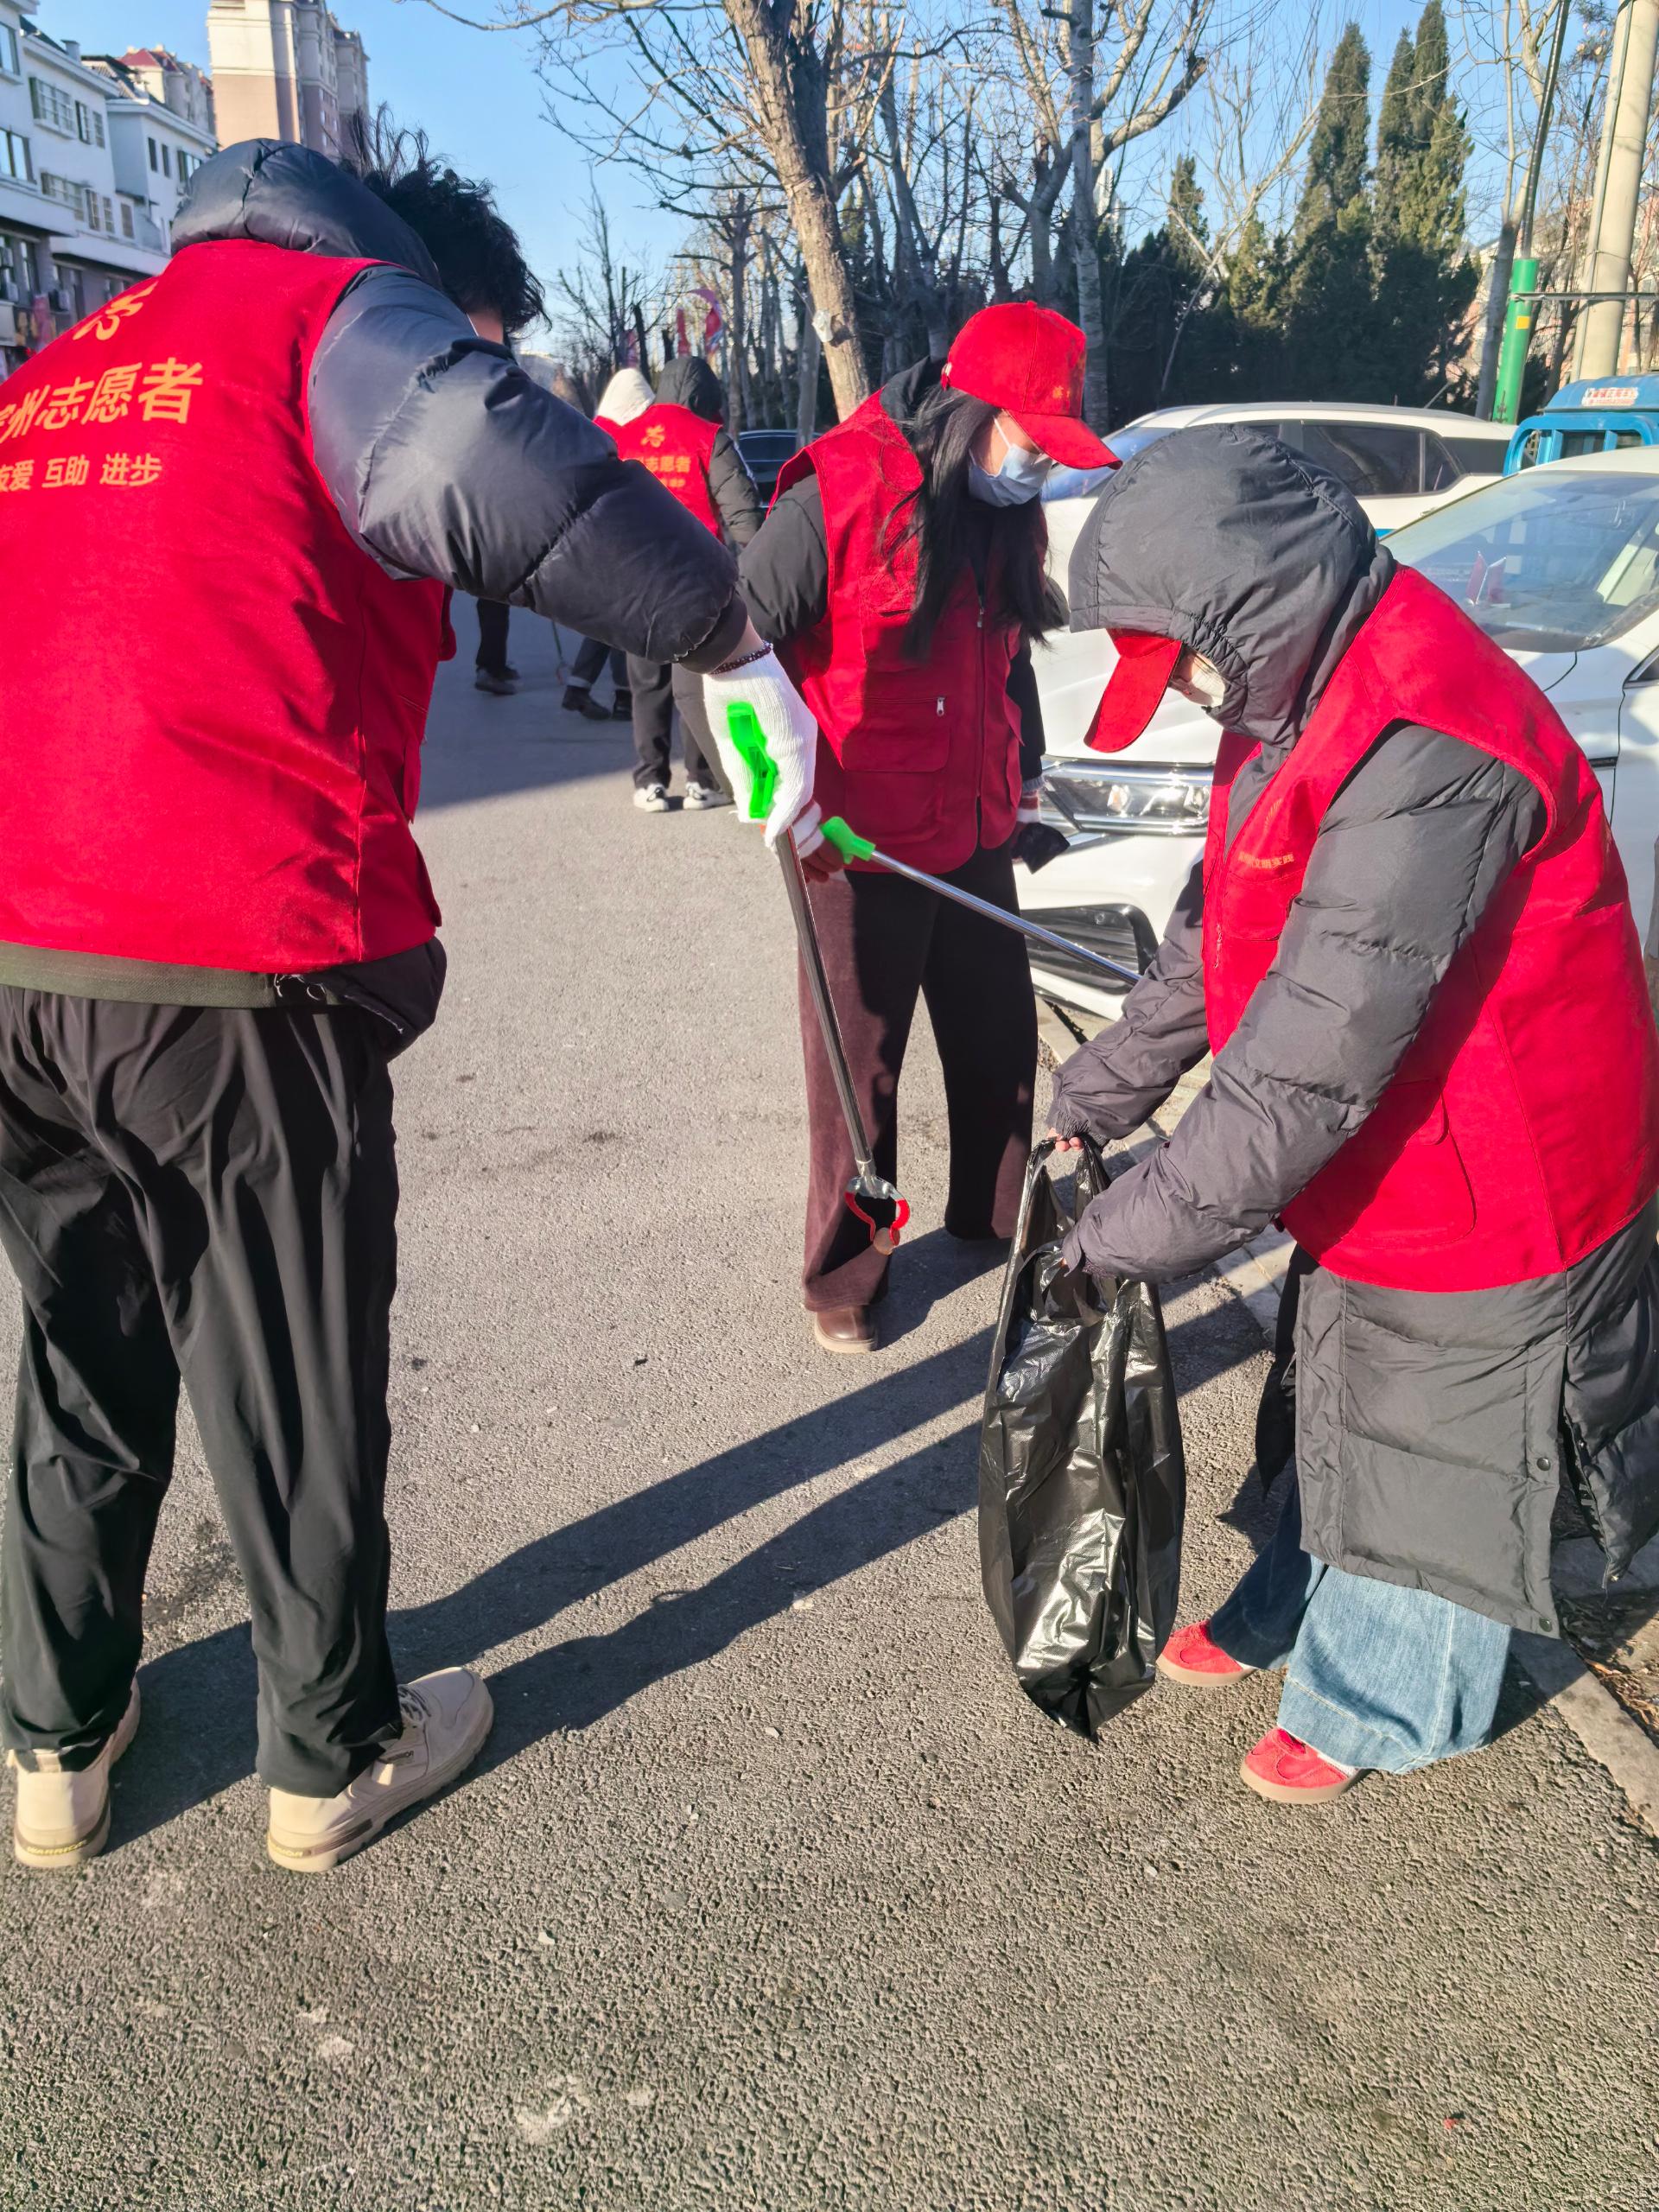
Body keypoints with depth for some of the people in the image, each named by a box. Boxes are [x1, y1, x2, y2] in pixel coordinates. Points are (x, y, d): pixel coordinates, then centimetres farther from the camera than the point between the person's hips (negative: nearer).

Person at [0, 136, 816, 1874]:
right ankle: (333, 1757, 29)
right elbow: (507, 480, -23)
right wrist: (737, 651, -16)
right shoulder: (343, 312, -2)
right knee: (292, 1388, 10)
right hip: (231, 978, -7)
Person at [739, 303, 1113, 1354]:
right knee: (860, 1064, 5)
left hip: (978, 832, 7)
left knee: (1001, 1037, 16)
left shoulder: (1009, 508, 7)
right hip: (861, 842, -6)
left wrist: (1029, 772, 24)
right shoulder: (839, 491, -16)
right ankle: (846, 1273, 23)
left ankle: (997, 1214, 39)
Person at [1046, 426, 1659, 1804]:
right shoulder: (1306, 704, 0)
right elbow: (1218, 940, 10)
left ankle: (1376, 1707, 36)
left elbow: (1309, 1063, -35)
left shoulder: (1424, 757, -34)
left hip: (1483, 1190, -9)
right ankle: (1291, 1617, 48)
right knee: (1336, 1414, 25)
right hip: (1377, 1166, 9)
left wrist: (1129, 1236, -26)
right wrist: (1091, 1104, 8)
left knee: (1425, 1460, 13)